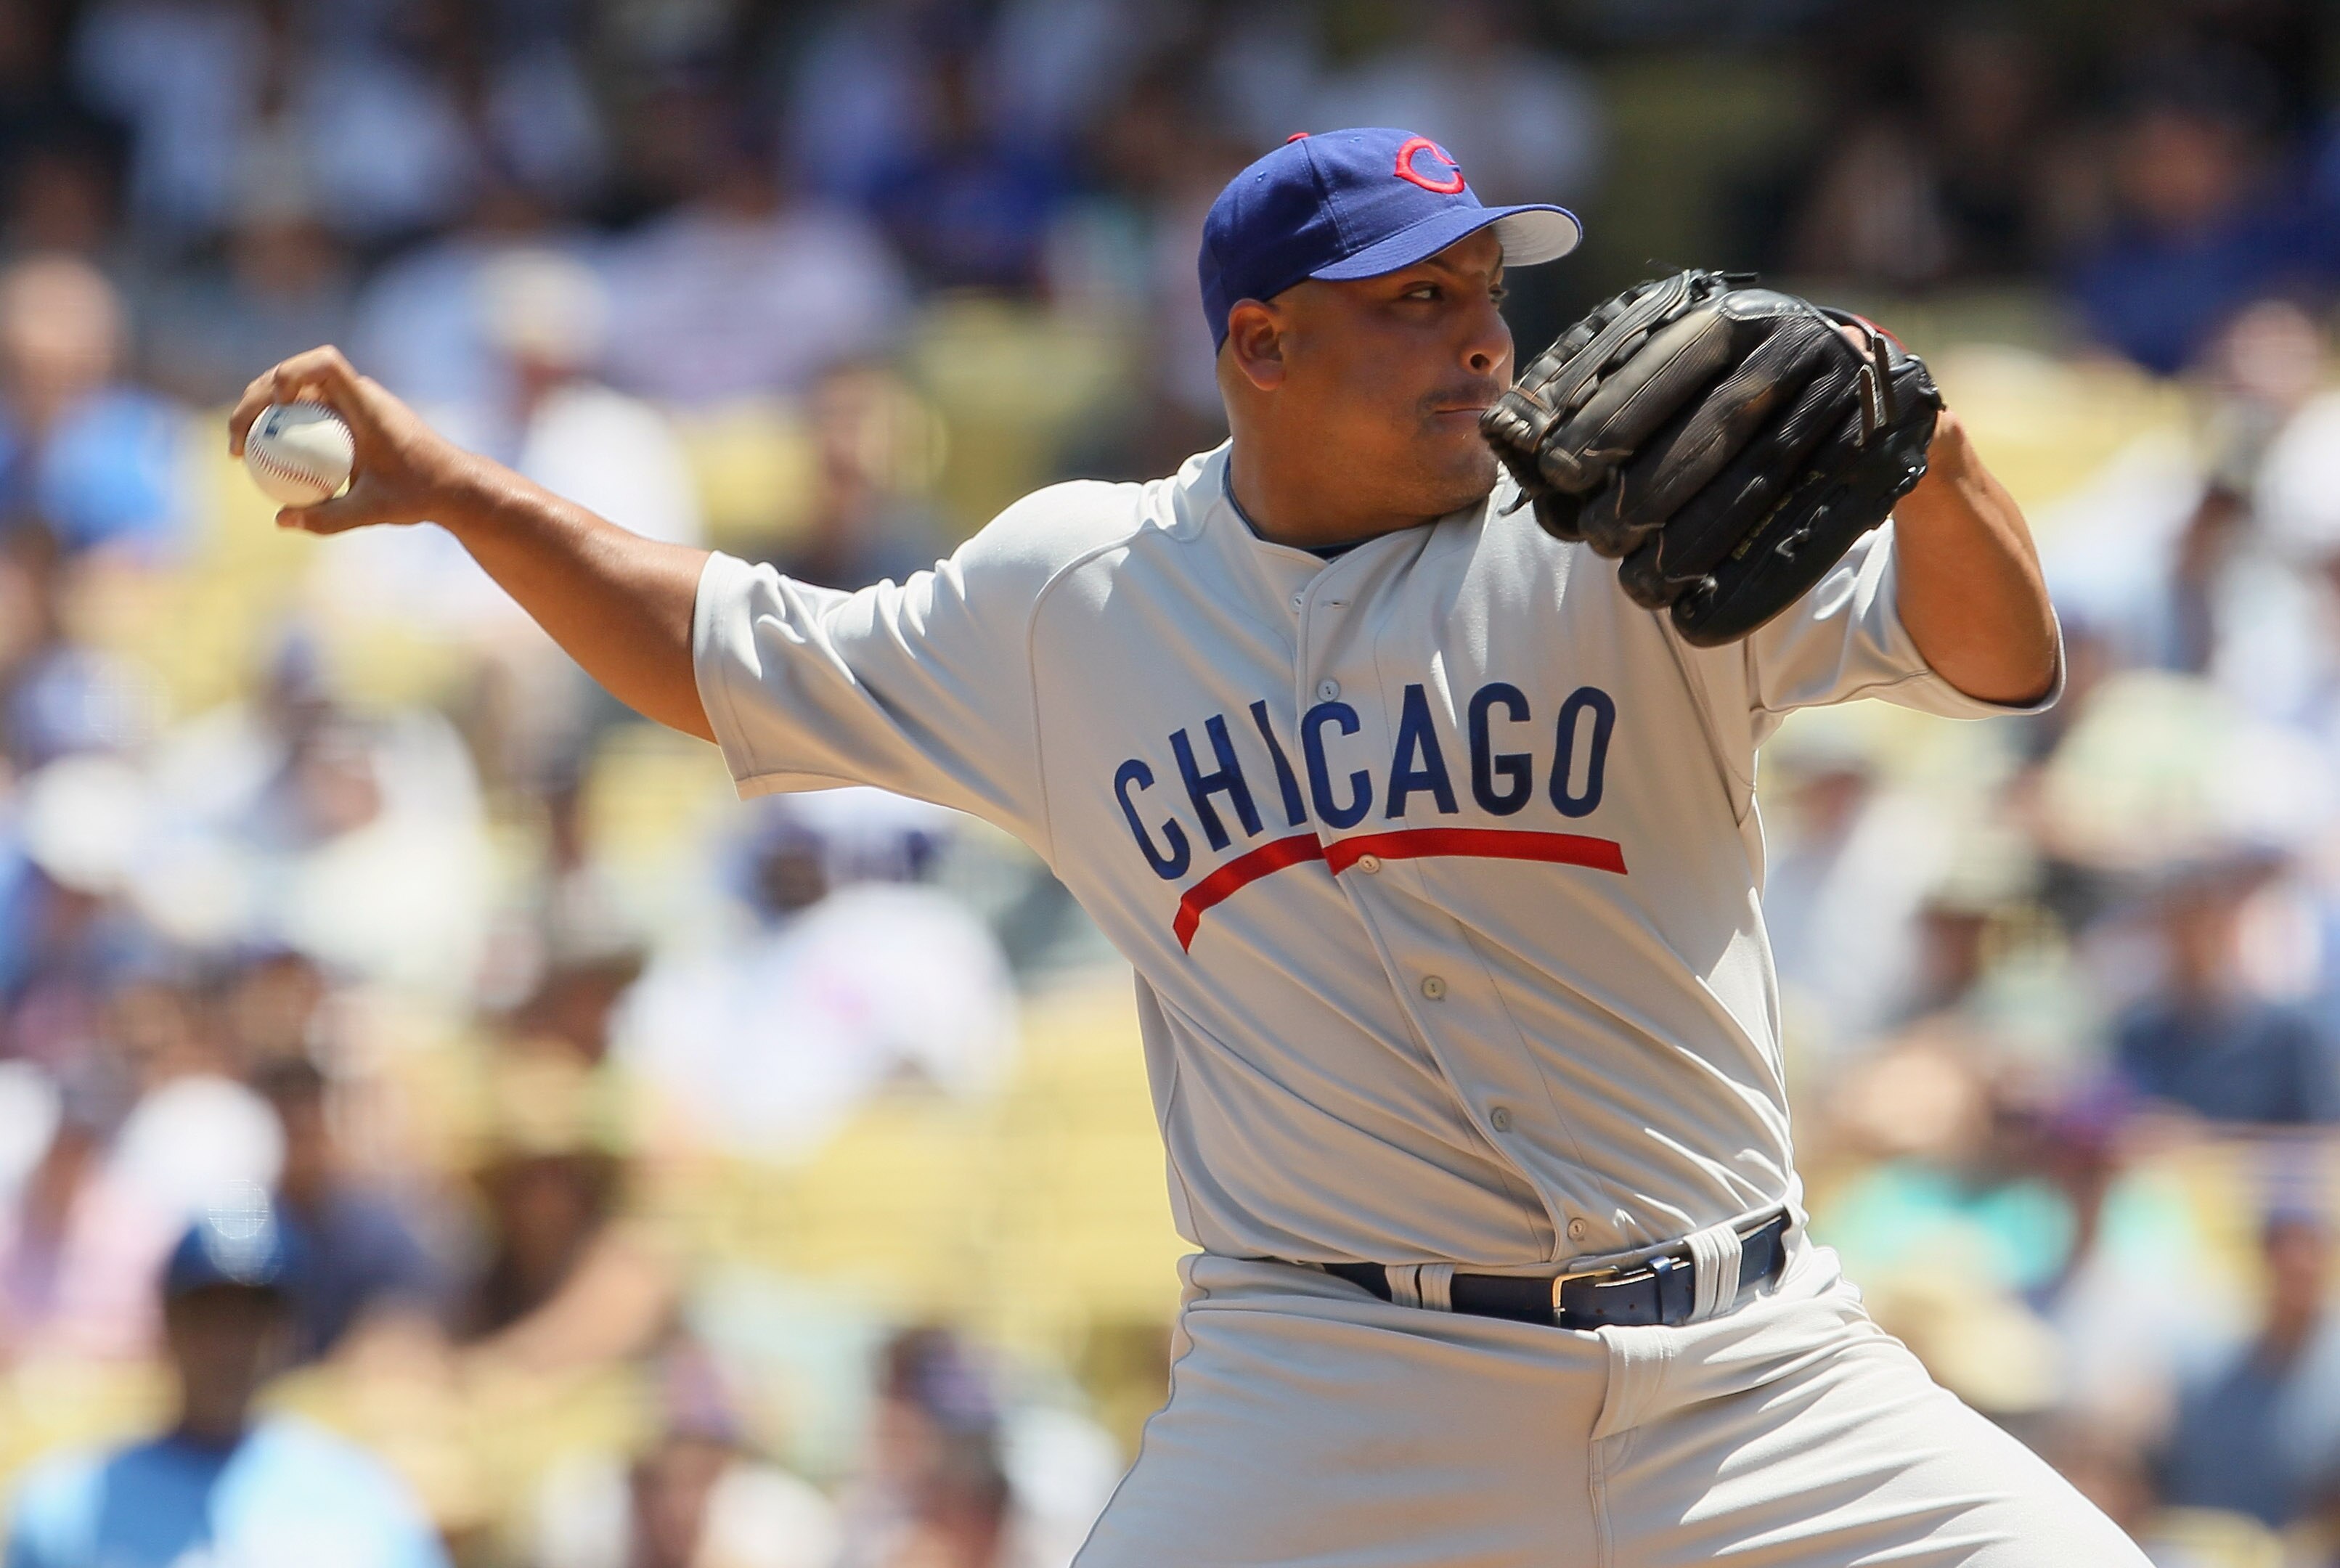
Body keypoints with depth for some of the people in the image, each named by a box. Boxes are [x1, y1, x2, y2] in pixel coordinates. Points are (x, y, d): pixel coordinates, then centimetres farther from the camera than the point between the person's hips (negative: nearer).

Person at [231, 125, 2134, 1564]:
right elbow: (746, 664, 20)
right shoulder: (1069, 590, 7)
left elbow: (1997, 655, -9)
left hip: (1740, 1358, 0)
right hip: (1333, 1391, 0)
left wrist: (1930, 467, -30)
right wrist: (457, 487, 13)